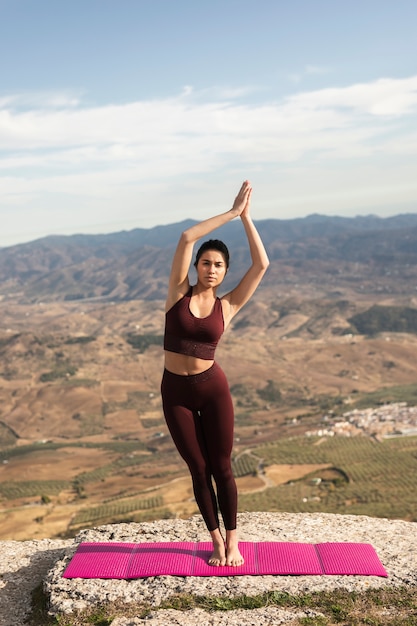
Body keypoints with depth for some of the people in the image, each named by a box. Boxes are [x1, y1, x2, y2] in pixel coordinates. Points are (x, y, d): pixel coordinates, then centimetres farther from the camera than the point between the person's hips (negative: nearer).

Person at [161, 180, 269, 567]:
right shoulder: (179, 292, -2)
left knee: (221, 467, 6)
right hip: (175, 393, 0)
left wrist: (245, 216, -5)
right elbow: (186, 238, -12)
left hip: (212, 389, 0)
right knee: (199, 470, 9)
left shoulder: (228, 306, 0)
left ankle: (232, 540, 25)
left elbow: (262, 264, -8)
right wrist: (231, 212, -9)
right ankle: (216, 541, 25)